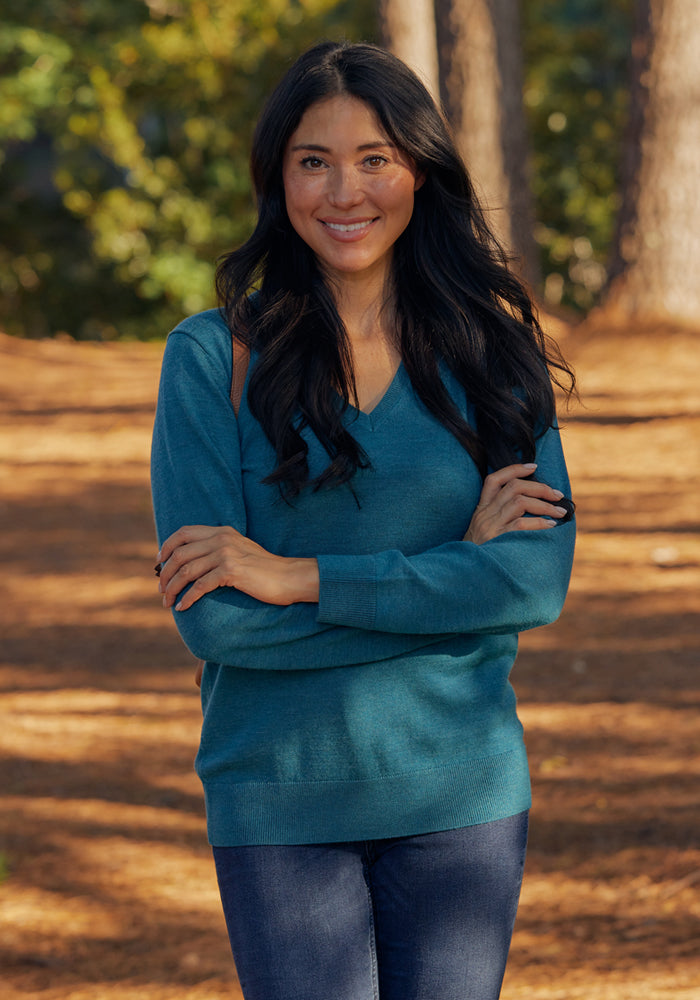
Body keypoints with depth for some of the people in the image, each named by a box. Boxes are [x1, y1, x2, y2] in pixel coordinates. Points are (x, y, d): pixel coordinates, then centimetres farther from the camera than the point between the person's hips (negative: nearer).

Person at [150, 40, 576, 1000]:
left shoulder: (492, 350, 3)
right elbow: (211, 616, -11)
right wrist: (453, 570, -12)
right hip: (283, 801, -2)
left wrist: (299, 578, -15)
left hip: (461, 790, 2)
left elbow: (538, 580, -9)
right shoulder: (215, 355, -4)